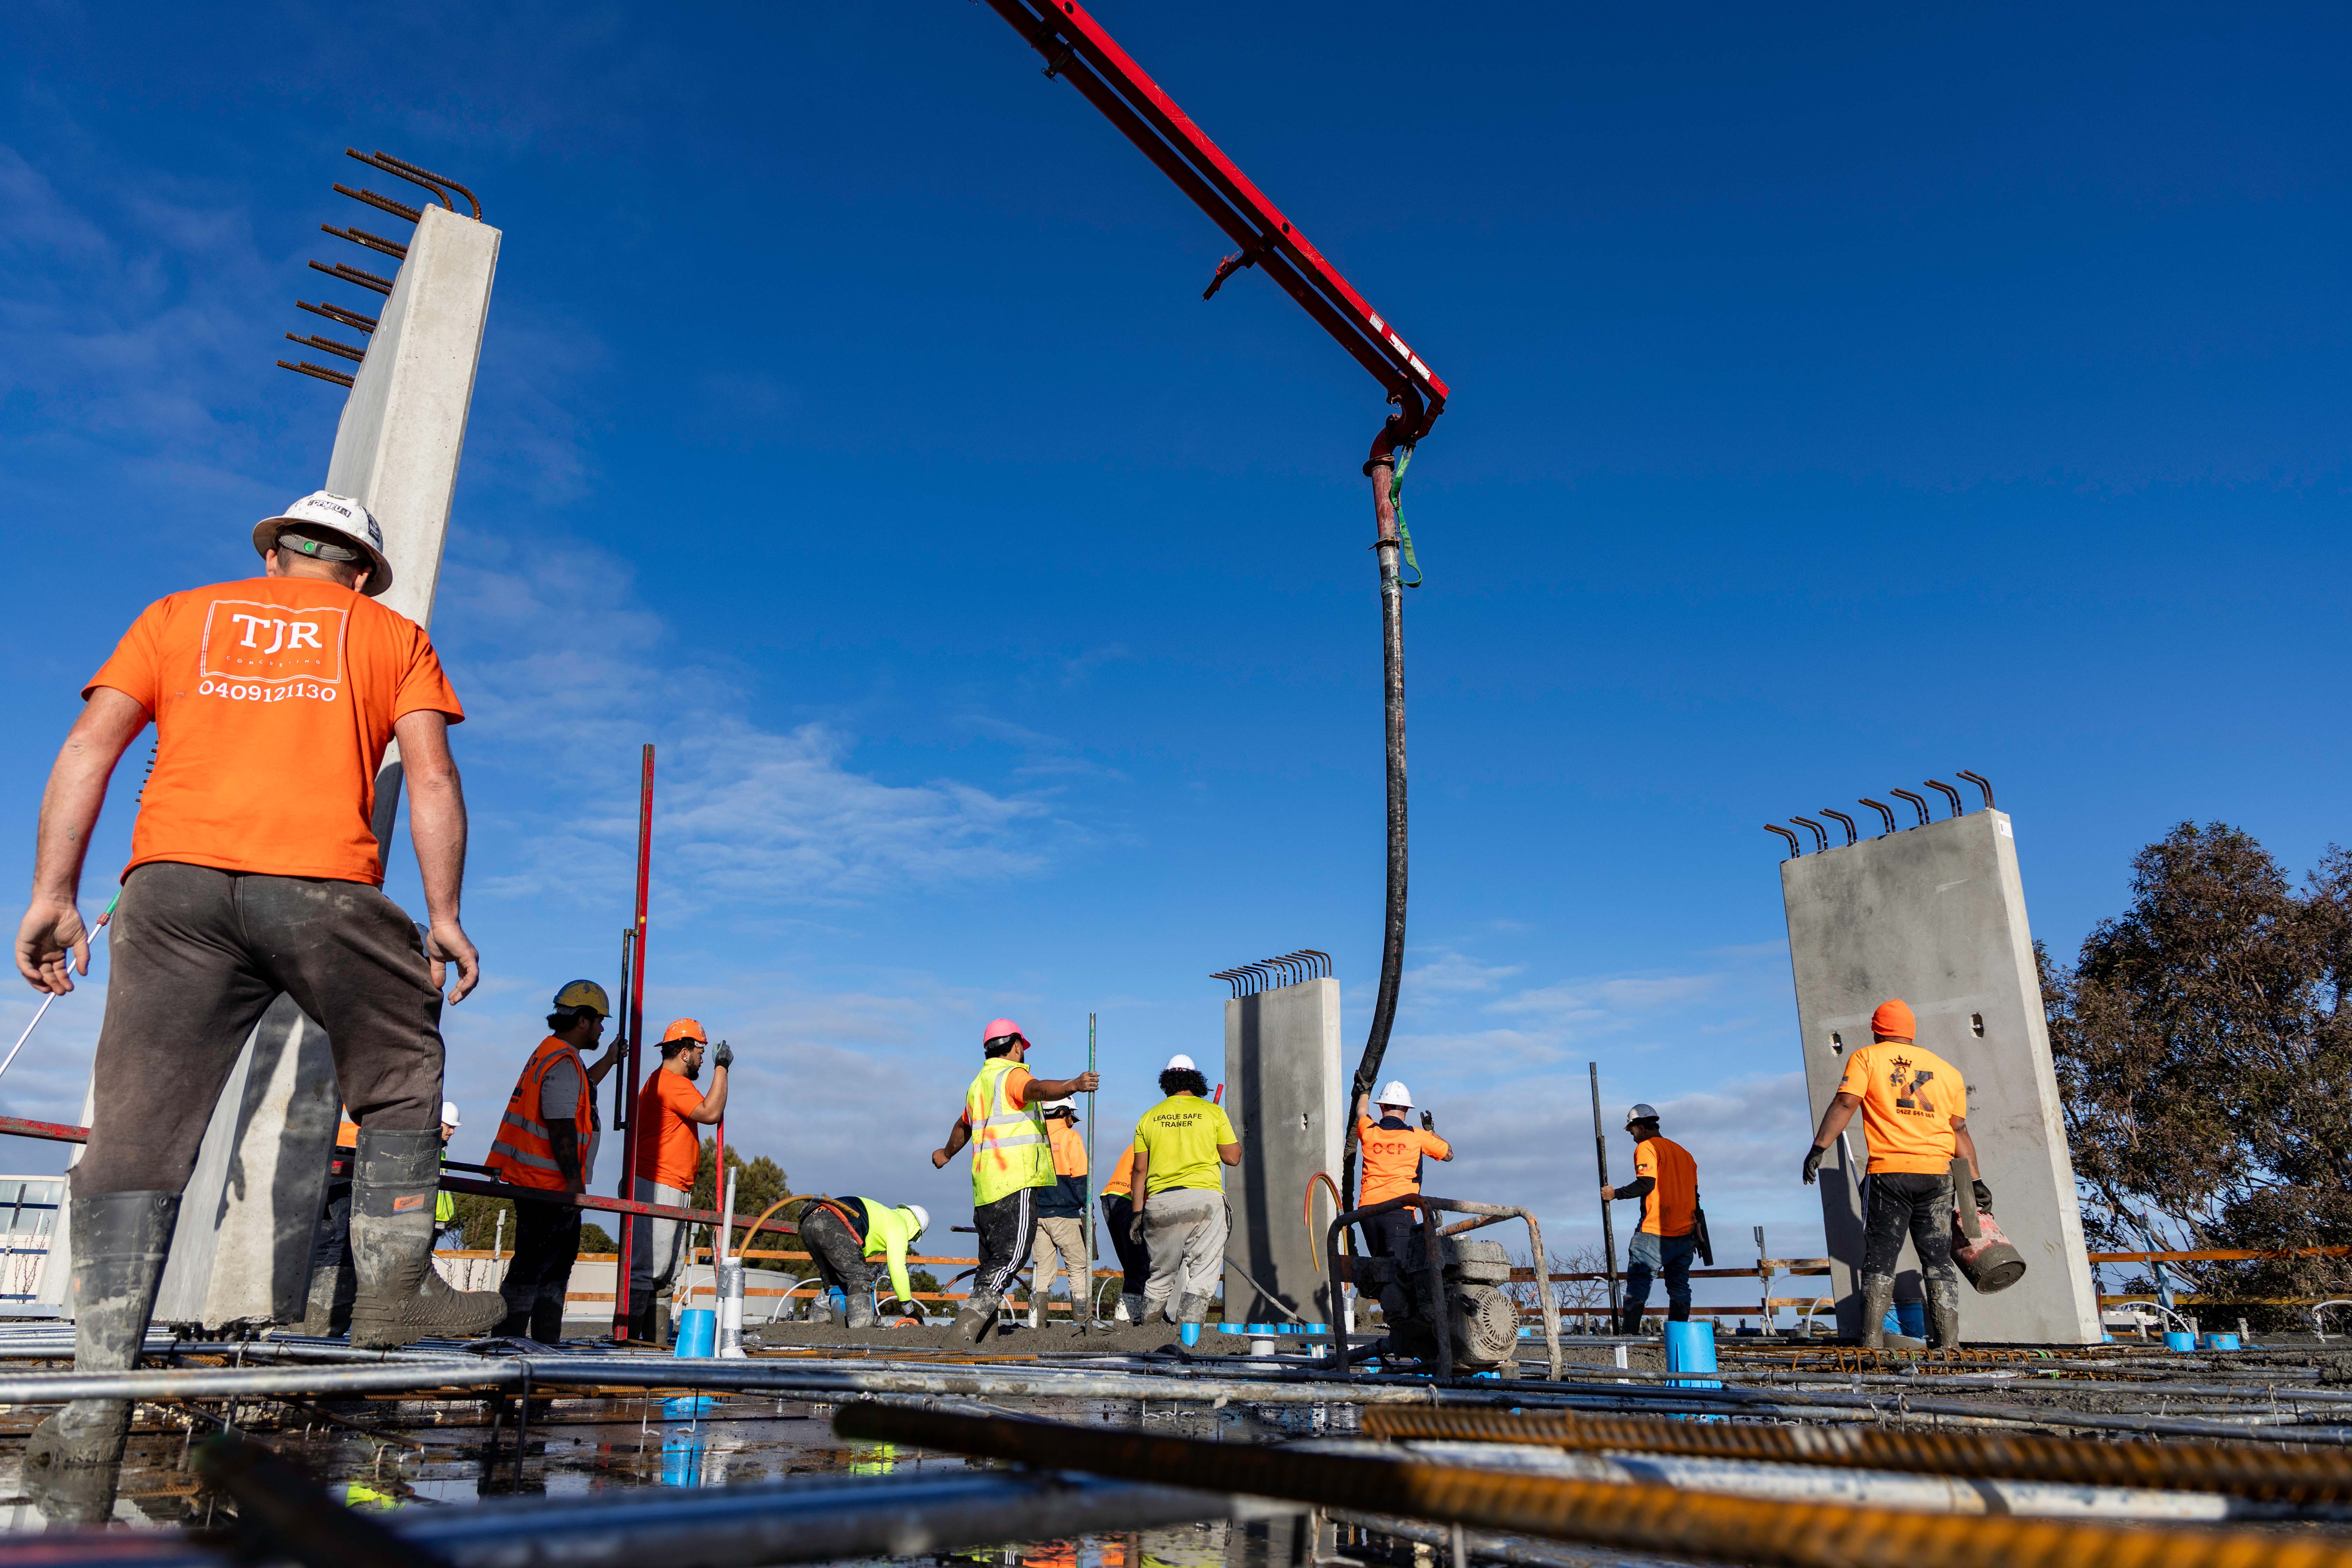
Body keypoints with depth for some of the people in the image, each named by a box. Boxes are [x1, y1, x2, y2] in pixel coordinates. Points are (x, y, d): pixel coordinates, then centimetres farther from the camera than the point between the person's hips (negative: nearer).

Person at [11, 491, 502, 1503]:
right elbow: (431, 777, 5)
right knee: (402, 1078, 18)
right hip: (325, 886, -2)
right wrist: (444, 915, 3)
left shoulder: (177, 615, 24)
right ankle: (393, 1286, 15)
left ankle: (98, 1395, 0)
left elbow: (89, 749, 12)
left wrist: (51, 896, 9)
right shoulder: (391, 635, 19)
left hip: (174, 883, 2)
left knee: (134, 1135, 3)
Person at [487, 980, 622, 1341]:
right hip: (549, 1186, -11)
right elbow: (561, 1126, -23)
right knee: (532, 1265, -7)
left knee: (559, 1261, 16)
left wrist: (611, 1059, 39)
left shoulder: (553, 1053, 17)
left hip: (548, 1185, 11)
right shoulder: (563, 1062, -17)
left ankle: (546, 1344, 22)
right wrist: (574, 1178, -21)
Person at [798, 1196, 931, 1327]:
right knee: (860, 1279, -5)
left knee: (833, 1283, 21)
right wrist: (910, 1310, 12)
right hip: (832, 1225, -9)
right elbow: (898, 1269, 5)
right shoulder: (899, 1223, 12)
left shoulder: (883, 1215, 37)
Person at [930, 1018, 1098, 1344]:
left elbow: (963, 1126, 44)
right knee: (1012, 1255, -15)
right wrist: (1073, 1085, -48)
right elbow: (1037, 1089, -30)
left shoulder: (979, 1084, 25)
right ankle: (969, 1321, -26)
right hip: (1014, 1183, -10)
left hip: (985, 1188, 10)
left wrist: (947, 1153, 63)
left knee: (992, 1262, 14)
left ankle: (981, 1332, 15)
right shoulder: (1011, 1075, -5)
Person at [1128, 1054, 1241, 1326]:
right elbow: (1232, 1158, 4)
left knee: (1161, 1276, 15)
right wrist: (1234, 1136, 24)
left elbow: (1140, 1170, 9)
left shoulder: (1149, 1117, 11)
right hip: (1204, 1197, -3)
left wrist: (1137, 1212, 15)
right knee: (1201, 1275, -1)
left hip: (1160, 1202, 3)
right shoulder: (1213, 1112, 5)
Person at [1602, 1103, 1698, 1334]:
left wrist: (1615, 1193, -7)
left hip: (1655, 1232, -7)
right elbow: (1694, 1194, 19)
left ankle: (1629, 1332, -12)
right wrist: (1697, 1231, 23)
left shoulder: (1646, 1148, -4)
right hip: (1685, 1233, 7)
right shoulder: (1683, 1152, 19)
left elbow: (1646, 1184, -18)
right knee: (1680, 1286, 9)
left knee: (1638, 1281, -6)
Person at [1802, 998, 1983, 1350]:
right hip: (1936, 1173, 3)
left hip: (1888, 1172, -3)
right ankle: (1947, 1341, 6)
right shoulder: (1947, 1070, 15)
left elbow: (1845, 1103, -9)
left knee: (1880, 1257, 1)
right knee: (1939, 1258, 10)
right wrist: (1975, 1180, 17)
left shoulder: (1867, 1058, 5)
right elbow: (1960, 1130, 13)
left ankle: (1872, 1340, -3)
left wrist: (1818, 1148, -12)